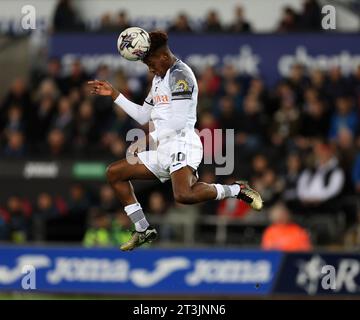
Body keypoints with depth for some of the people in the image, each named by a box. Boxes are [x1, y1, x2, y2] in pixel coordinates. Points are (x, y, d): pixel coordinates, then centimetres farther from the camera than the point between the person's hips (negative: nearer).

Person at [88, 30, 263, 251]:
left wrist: (150, 139, -15)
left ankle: (237, 190, -14)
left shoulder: (180, 74, -8)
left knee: (183, 195, -35)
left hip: (182, 144, -10)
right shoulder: (159, 79, 23)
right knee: (114, 173, 10)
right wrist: (114, 95, 26)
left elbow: (178, 121, -17)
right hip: (162, 150, 10)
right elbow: (143, 116, 31)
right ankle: (143, 231, 11)